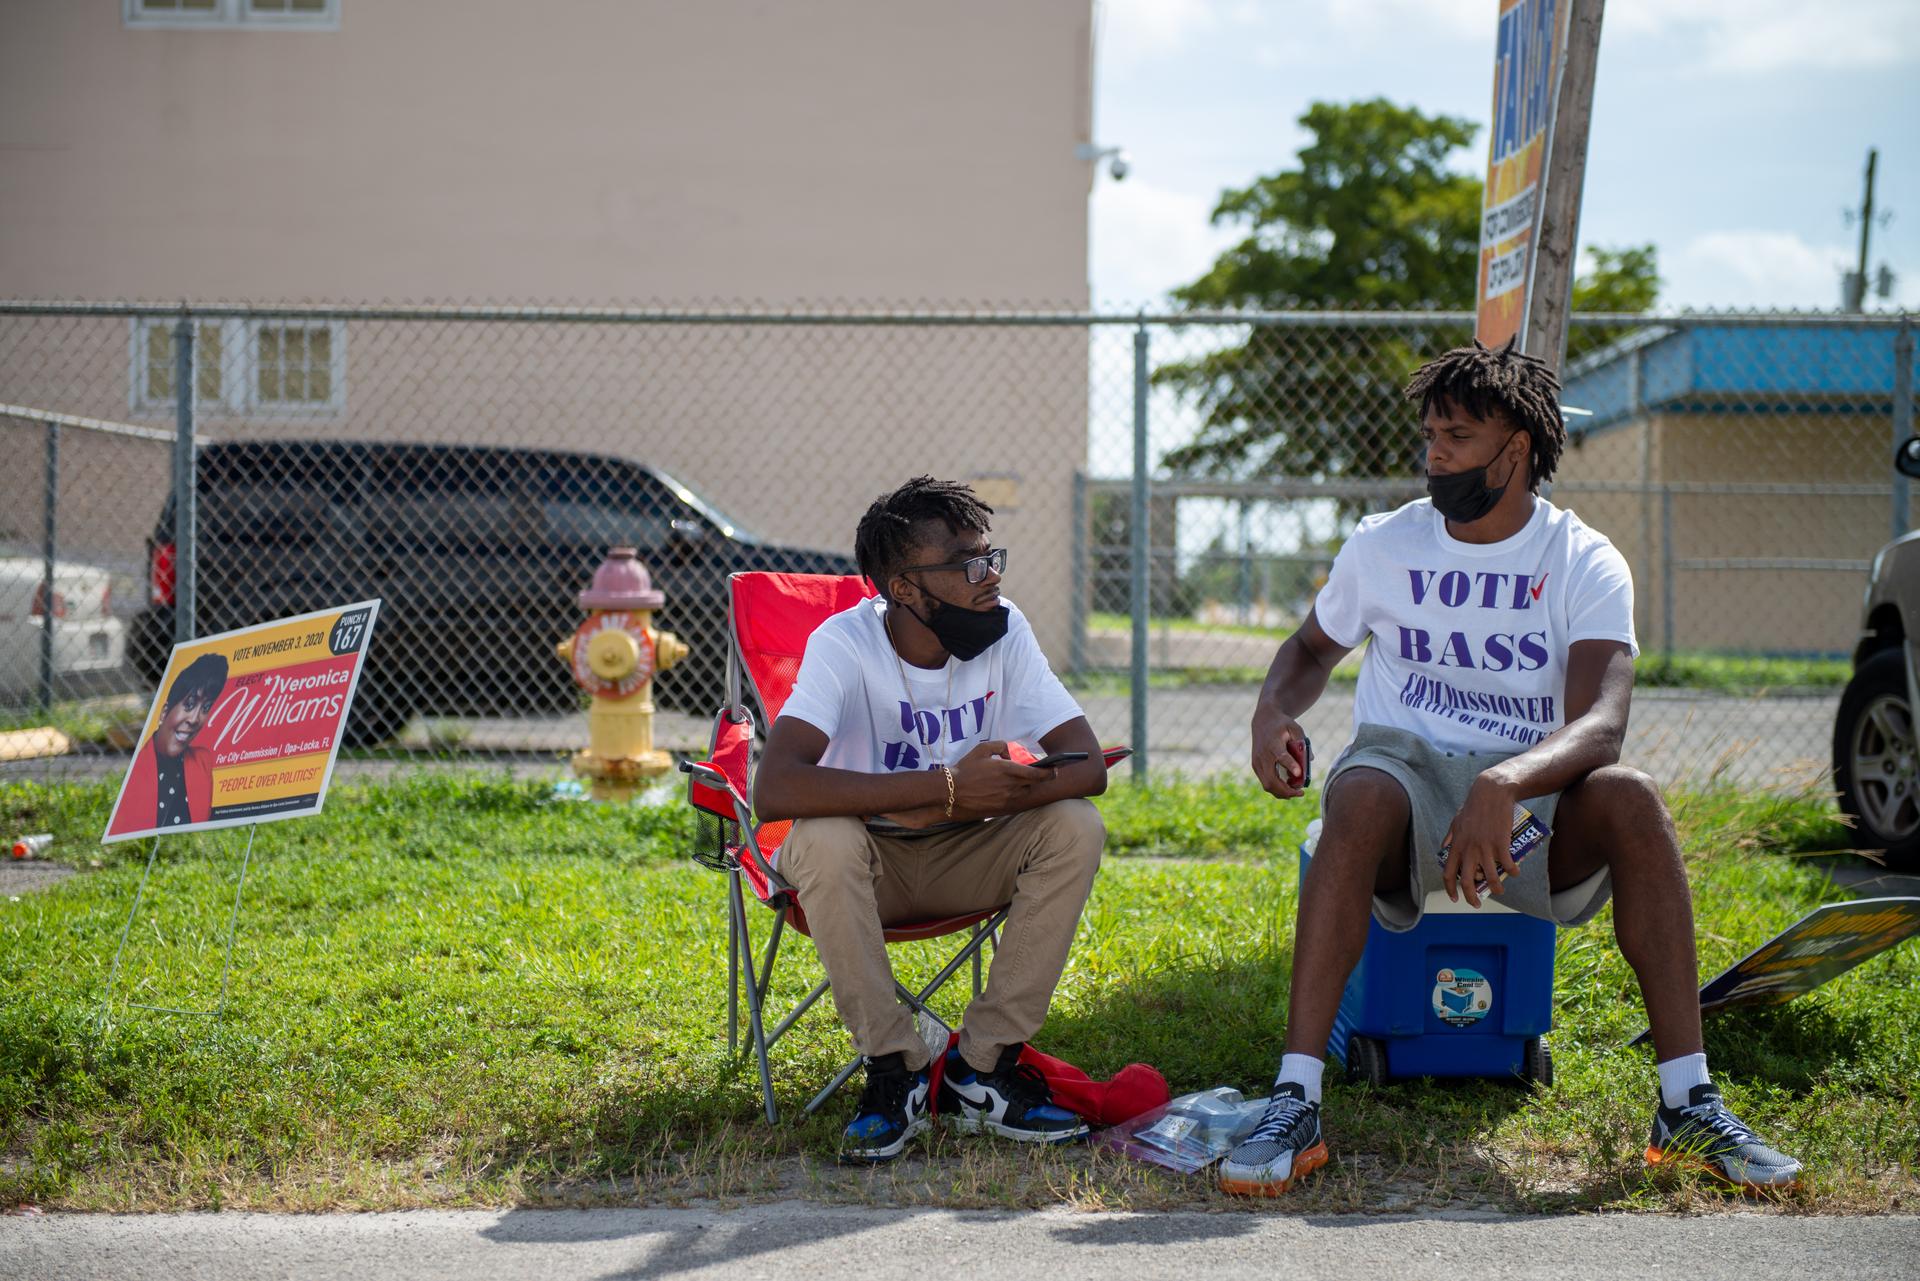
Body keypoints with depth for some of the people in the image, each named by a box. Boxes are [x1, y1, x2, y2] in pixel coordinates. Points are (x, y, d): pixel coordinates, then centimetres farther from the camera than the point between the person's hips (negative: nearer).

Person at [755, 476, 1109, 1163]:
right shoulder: (845, 644, -24)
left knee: (1076, 826, -22)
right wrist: (946, 786, -40)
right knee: (825, 839, -35)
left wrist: (989, 793, -33)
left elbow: (1087, 766, -16)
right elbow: (775, 789, -39)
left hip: (961, 857, 3)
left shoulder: (1006, 631, -12)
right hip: (867, 863, -3)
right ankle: (897, 1072, -18)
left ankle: (983, 1067, -15)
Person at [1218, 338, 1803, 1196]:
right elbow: (1312, 649, 21)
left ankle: (1688, 1107, -27)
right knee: (1363, 797, -37)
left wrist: (1505, 783, -41)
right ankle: (1293, 1107, -41)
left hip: (1533, 784, 0)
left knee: (1628, 797, -33)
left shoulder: (1586, 564, -4)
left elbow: (1600, 727, -19)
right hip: (1406, 767, 0)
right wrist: (1274, 710, -5)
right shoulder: (1382, 546, 4)